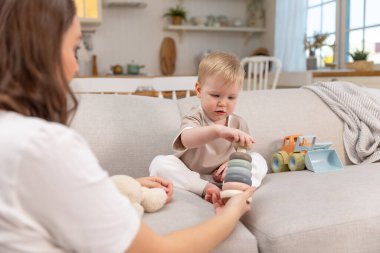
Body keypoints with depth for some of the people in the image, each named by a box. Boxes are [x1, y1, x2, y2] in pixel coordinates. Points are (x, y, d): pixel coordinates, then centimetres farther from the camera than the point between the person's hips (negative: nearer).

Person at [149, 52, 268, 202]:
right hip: (191, 177, -3)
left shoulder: (238, 124, 0)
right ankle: (206, 189, -33)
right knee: (159, 163, -26)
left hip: (224, 178, 3)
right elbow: (187, 139, -40)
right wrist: (217, 130, -59)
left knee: (258, 160, -8)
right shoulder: (195, 118, -15)